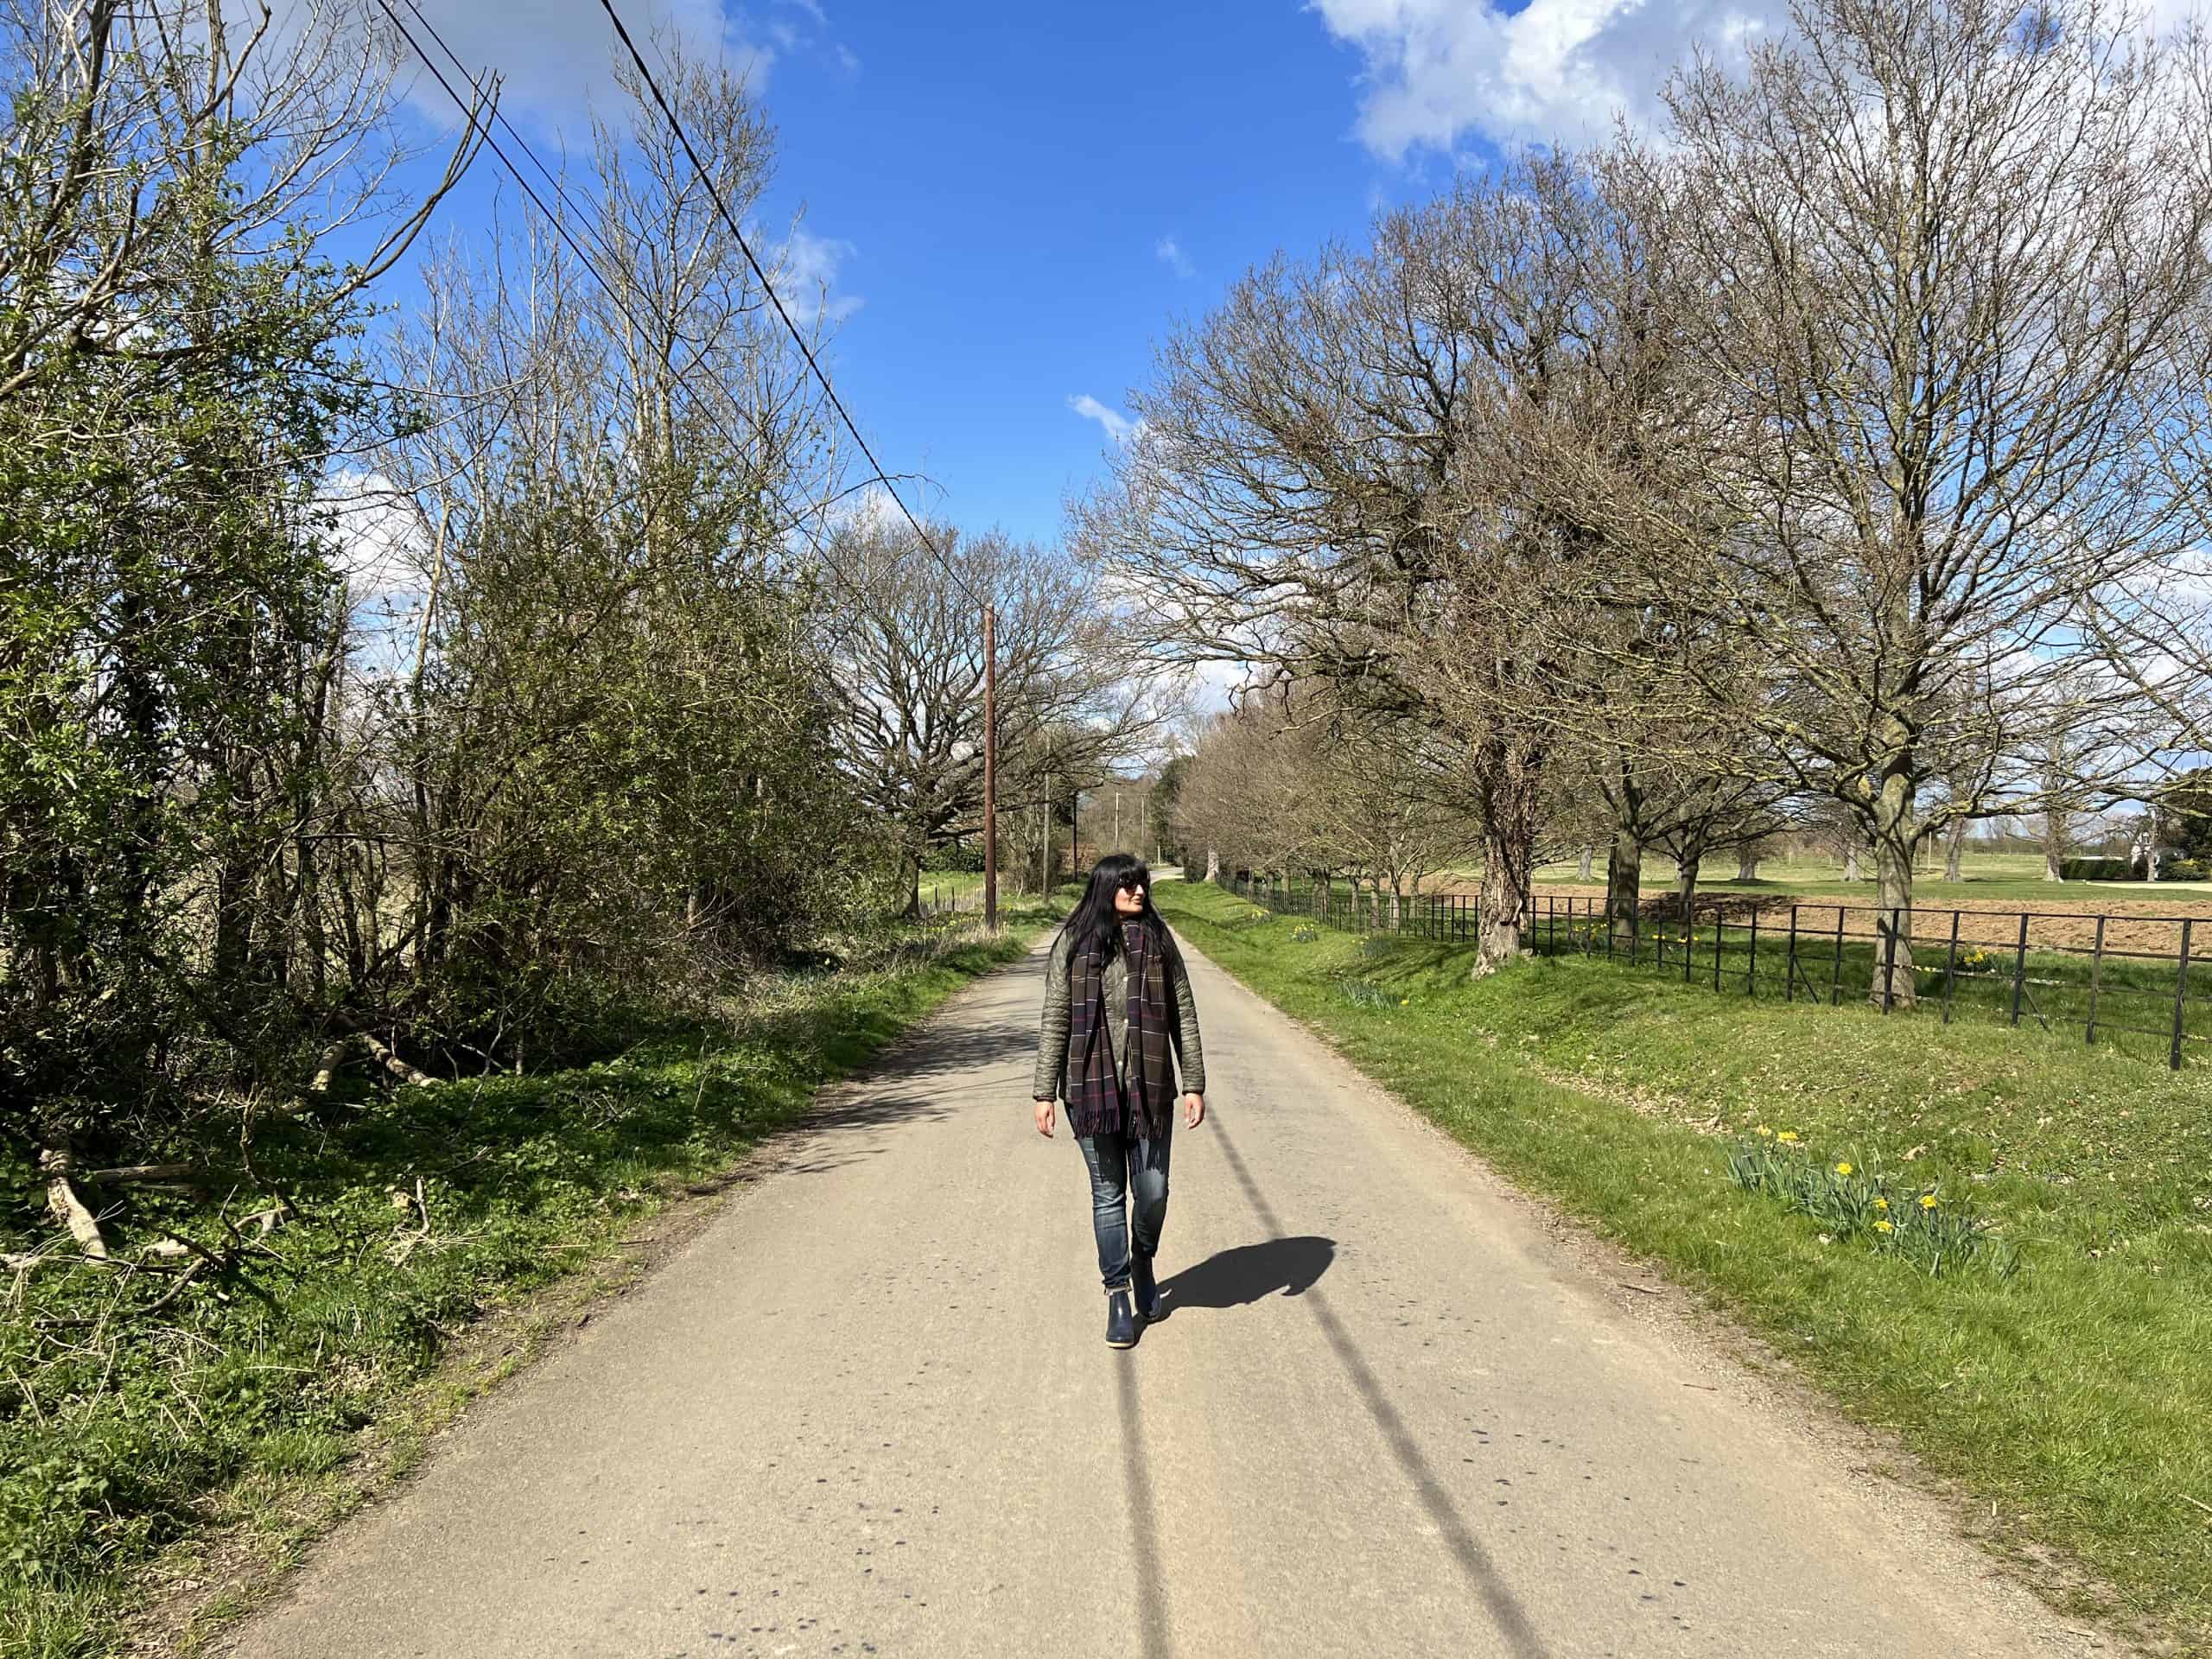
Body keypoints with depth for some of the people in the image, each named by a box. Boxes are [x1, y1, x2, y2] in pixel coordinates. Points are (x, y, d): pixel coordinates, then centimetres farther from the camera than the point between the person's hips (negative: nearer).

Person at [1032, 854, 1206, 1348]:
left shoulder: (1158, 940, 3)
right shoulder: (1073, 944, -1)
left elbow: (1183, 1016, 5)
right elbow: (1054, 1021, 1)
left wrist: (1194, 1085, 1)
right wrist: (1044, 1092, -2)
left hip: (1149, 1088, 1)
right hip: (1091, 1089, -1)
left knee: (1153, 1191, 3)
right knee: (1108, 1194, 7)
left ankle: (1143, 1260, 34)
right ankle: (1118, 1296, 20)